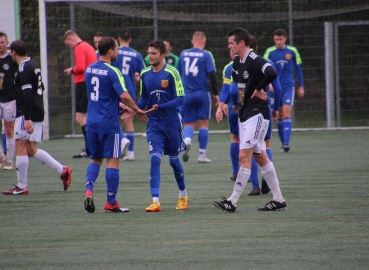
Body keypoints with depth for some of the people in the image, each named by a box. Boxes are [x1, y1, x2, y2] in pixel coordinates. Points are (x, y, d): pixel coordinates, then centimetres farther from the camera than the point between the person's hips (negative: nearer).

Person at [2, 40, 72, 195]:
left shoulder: (24, 69, -15)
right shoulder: (33, 65, 15)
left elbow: (27, 95, -22)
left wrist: (27, 119, -25)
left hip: (28, 113, -10)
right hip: (38, 111, 10)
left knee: (20, 147, -4)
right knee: (31, 149, 13)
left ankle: (22, 186, -2)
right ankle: (63, 170, 9)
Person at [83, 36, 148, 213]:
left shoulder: (89, 70, 9)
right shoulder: (112, 72, -14)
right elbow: (124, 95, -22)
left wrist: (121, 106, 22)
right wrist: (137, 110, -6)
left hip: (92, 121, 6)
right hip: (109, 122, -6)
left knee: (95, 159, 17)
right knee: (113, 161, 0)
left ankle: (89, 190, -5)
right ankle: (111, 203, 1)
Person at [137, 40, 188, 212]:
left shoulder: (171, 73, -11)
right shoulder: (145, 74, 4)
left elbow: (179, 99, -12)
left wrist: (160, 107, -25)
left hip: (172, 122, -3)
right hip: (154, 123, 3)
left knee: (174, 160, 9)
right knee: (155, 159, -12)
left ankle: (183, 195, 31)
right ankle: (155, 201, -16)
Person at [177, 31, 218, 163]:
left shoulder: (183, 54, 7)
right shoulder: (206, 55, -5)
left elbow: (178, 74, 15)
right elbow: (212, 75, -9)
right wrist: (216, 93, 0)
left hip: (186, 94, 3)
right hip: (202, 93, -2)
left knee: (189, 123, 8)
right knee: (203, 123, 7)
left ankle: (187, 140, -24)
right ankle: (202, 155, 7)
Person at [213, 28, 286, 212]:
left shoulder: (255, 60, -18)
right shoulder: (237, 61, 11)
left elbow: (272, 73, -35)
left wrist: (258, 89, -21)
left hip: (257, 114, -10)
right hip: (244, 114, 10)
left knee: (244, 156, -11)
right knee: (260, 157, 12)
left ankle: (232, 201, -13)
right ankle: (278, 199, 17)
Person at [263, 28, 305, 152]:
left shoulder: (292, 51, 0)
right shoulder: (270, 52, 0)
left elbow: (298, 69, 9)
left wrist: (301, 86, 9)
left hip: (288, 87, -1)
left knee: (286, 113, -15)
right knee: (279, 115, 7)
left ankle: (286, 143, -21)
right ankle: (283, 143, 17)